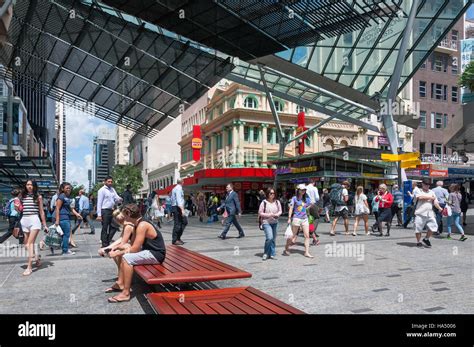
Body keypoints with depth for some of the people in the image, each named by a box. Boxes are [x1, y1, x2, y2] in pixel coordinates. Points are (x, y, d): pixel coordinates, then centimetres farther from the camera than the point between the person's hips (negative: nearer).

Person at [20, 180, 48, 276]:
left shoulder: (38, 197, 4)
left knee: (30, 243, -12)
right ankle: (37, 256, 34)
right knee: (26, 245, 8)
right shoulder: (23, 196, 12)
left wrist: (44, 225, 5)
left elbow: (41, 211, 6)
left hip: (34, 220, -4)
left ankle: (29, 267, -13)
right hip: (24, 221, 5)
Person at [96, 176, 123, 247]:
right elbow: (99, 203, -11)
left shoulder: (112, 189, 14)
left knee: (114, 227, 11)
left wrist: (119, 200, -16)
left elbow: (116, 198, 10)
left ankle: (107, 241, 26)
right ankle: (104, 244, 10)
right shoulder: (102, 190, -7)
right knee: (105, 228, 1)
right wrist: (99, 215, -16)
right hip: (105, 211, -7)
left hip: (112, 210, 7)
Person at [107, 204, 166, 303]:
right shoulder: (138, 224, 9)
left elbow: (135, 249, -22)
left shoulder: (142, 225, -21)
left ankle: (126, 293, -18)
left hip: (156, 254, -11)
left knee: (127, 258, -24)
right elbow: (133, 245, 13)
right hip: (150, 251, 11)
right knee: (124, 255, 16)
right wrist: (120, 248, 0)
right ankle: (120, 283, 18)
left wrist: (117, 253, -14)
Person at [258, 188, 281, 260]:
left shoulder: (277, 202, 4)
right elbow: (260, 213, -6)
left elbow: (280, 211, 12)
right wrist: (268, 215, -17)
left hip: (275, 222, 5)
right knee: (269, 237, -17)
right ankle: (266, 253, 2)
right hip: (266, 222, -5)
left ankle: (272, 254, 20)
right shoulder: (264, 202, -8)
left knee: (273, 239, 9)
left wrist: (277, 214, -9)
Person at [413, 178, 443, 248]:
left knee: (433, 226, -3)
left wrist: (439, 208, -7)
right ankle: (418, 242, 15)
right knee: (418, 229, 0)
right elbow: (420, 197, -17)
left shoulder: (431, 192, 18)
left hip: (430, 214, 4)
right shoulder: (418, 191, 4)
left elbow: (435, 202, 11)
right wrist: (430, 197, -5)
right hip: (420, 214, -4)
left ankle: (426, 239, 20)